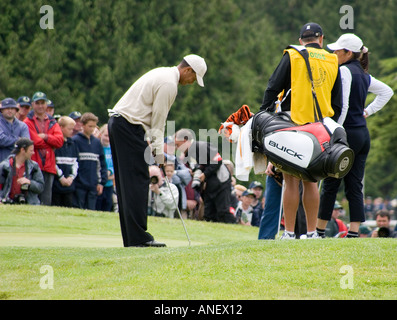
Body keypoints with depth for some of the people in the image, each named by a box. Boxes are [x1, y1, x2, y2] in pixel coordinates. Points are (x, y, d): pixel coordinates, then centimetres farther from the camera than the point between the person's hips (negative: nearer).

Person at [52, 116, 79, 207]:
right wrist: (61, 177, -11)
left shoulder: (72, 144, 15)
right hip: (56, 185, -6)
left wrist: (71, 176, 1)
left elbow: (75, 162, 16)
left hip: (69, 186, 6)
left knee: (69, 206, 5)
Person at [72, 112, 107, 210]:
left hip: (93, 186, 4)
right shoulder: (75, 140, -3)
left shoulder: (97, 142, 13)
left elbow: (102, 163, 16)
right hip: (79, 186, -4)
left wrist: (102, 182, 9)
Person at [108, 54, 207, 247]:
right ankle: (138, 237, -12)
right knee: (137, 181, -10)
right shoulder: (169, 84, -13)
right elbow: (158, 121, -12)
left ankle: (130, 238, 9)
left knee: (126, 183, 8)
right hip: (130, 127, -10)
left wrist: (154, 145, 14)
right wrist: (159, 152, -6)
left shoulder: (162, 74, 19)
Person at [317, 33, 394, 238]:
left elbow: (342, 106, -18)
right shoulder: (364, 75, 13)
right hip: (363, 135, 8)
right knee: (354, 186, 6)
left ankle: (319, 231, 2)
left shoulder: (344, 71, -11)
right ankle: (354, 232, 1)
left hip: (347, 133, -8)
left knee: (330, 184, -1)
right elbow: (387, 92, 27)